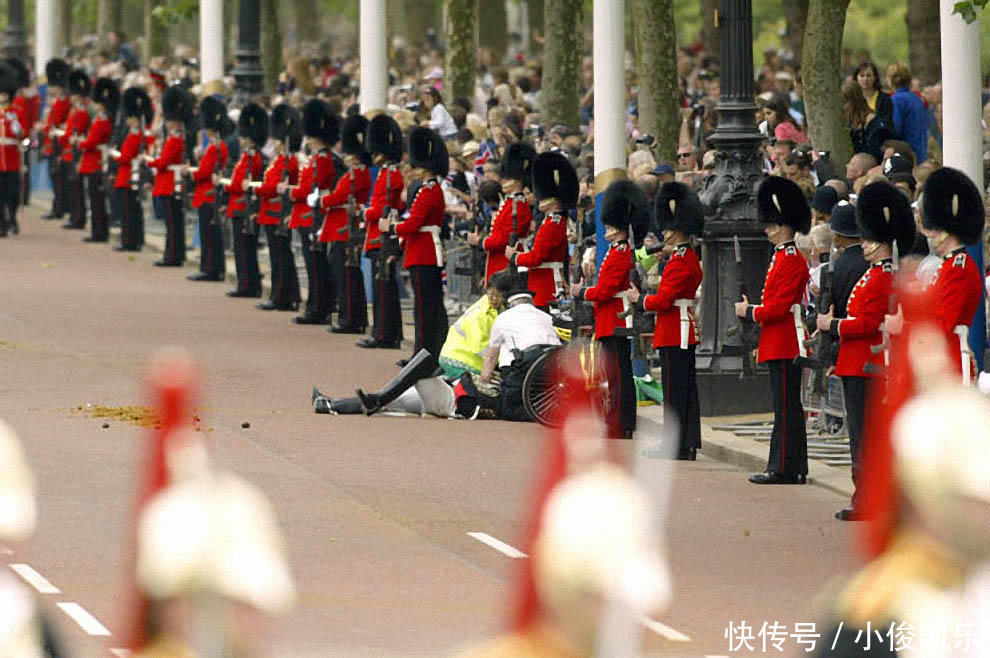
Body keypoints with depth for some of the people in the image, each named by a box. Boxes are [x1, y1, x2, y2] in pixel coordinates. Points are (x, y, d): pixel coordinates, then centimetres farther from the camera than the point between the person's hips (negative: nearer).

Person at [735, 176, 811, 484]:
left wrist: (750, 312, -9)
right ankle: (795, 468, 15)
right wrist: (753, 308, 10)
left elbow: (780, 308, -20)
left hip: (784, 346, -10)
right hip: (781, 345, 10)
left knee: (786, 406, -8)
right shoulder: (784, 257, 16)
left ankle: (785, 469, -7)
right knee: (788, 406, 12)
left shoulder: (791, 261, -15)